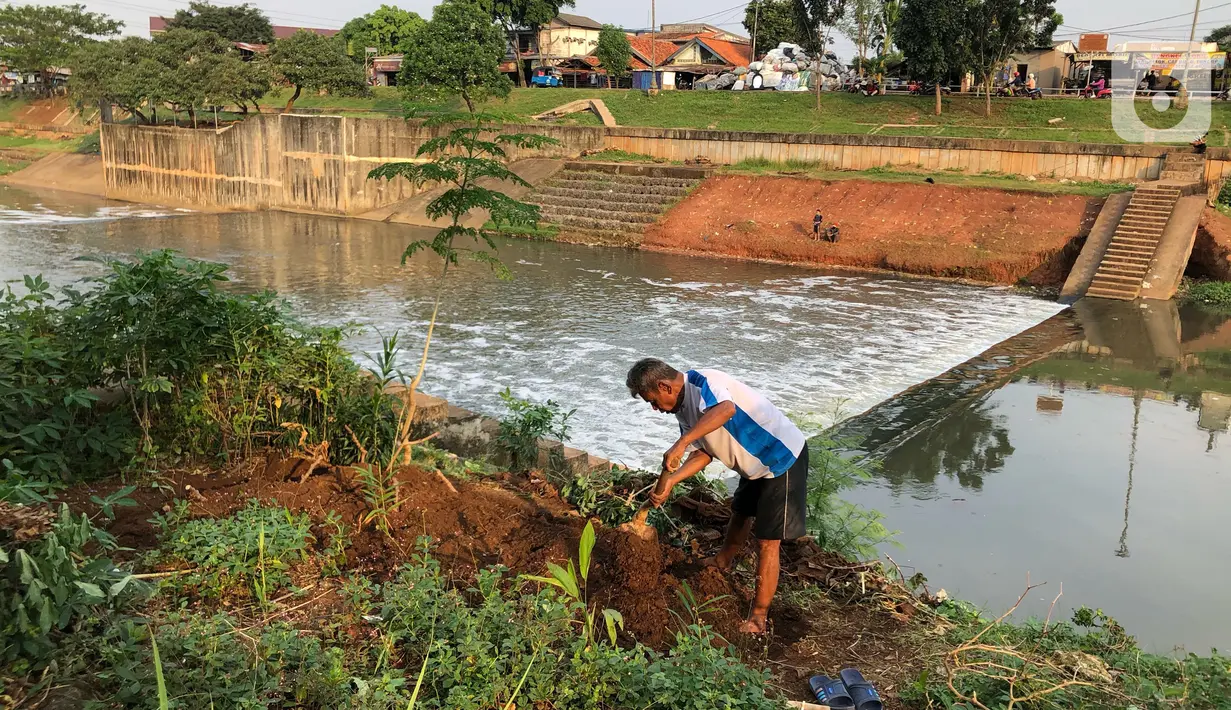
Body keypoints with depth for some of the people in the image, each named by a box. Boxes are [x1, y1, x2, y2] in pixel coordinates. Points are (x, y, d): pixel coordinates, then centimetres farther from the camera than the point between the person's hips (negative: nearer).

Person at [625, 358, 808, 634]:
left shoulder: (701, 382, -26)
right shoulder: (683, 407, 5)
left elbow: (726, 408, -49)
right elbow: (703, 452, 1)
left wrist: (680, 443, -54)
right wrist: (670, 481, -13)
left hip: (783, 458, -10)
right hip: (756, 464, 10)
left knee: (767, 542, -6)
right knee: (740, 513, 31)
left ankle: (759, 617, 4)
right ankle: (723, 561, 58)